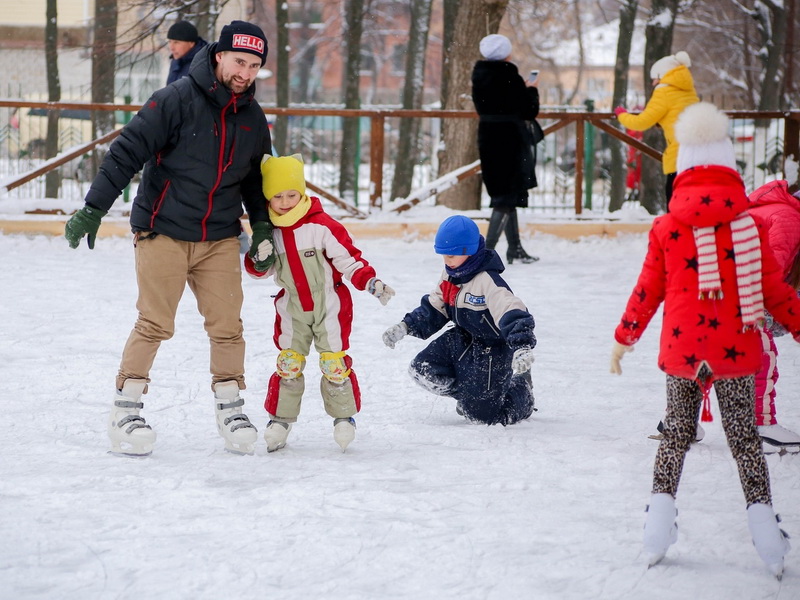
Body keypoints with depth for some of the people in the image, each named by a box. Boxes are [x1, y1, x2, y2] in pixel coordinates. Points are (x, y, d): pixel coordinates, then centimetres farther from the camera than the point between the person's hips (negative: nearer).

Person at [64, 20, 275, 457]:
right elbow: (127, 152, -15)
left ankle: (229, 406, 16)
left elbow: (256, 179, 20)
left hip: (220, 238, 5)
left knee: (227, 325, 1)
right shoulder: (176, 101, -14)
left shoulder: (253, 119, 6)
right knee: (154, 325, -5)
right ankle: (126, 409, 6)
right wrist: (94, 208, -18)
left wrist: (262, 228, 10)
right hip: (163, 233, -5)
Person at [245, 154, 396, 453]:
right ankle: (281, 418, 12)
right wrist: (259, 259, -18)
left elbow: (348, 258, -12)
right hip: (292, 309, 3)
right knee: (288, 362, 1)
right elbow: (260, 270, 6)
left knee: (334, 361, -1)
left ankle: (344, 416, 15)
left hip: (329, 304, -3)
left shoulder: (322, 225, -15)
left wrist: (371, 282, -22)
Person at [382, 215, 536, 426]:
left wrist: (522, 347, -52)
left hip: (492, 350, -8)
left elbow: (512, 314, -38)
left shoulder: (488, 281, -28)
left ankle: (520, 389, 22)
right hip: (462, 339, 8)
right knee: (423, 370, -5)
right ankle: (471, 394, 14)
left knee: (482, 412, -9)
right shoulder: (450, 275, -1)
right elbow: (433, 309, 11)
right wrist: (405, 327, 2)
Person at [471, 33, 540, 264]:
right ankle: (488, 249, -14)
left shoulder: (479, 75, 4)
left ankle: (515, 248, 22)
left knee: (503, 192, 17)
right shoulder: (510, 78, -17)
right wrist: (531, 90, 8)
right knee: (508, 195, -4)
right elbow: (530, 112, -12)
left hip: (488, 139, 7)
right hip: (511, 140, -7)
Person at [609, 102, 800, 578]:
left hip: (682, 350, 1)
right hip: (737, 351, -1)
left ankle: (661, 506, 7)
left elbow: (648, 291, 4)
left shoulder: (667, 228, -1)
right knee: (745, 436, 7)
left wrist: (624, 338, 16)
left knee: (677, 433, 15)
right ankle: (761, 515, -1)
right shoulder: (750, 226, -3)